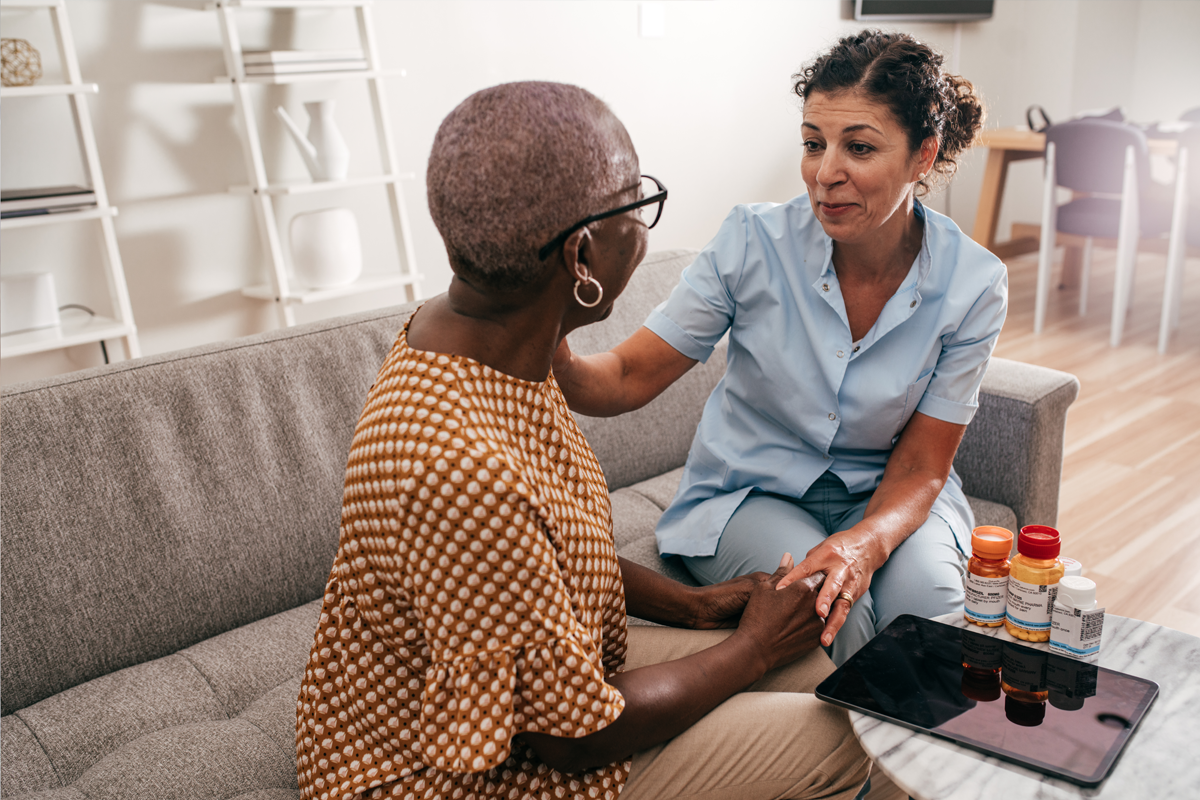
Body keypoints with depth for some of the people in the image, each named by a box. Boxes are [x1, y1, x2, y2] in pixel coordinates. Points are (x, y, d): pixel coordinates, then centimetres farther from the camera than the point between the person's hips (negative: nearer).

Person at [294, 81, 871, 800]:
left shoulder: (487, 340, -8)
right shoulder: (463, 469, -38)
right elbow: (579, 737, -24)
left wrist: (690, 605, 2)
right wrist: (753, 648, -11)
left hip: (548, 663, 8)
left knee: (823, 665, 7)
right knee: (831, 742, -7)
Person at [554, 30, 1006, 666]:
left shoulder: (972, 285, -14)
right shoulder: (754, 241, -17)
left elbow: (919, 466, -10)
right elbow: (630, 377, -15)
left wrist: (866, 542, -33)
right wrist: (557, 367, -39)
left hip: (881, 497, 2)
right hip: (747, 491, -1)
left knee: (926, 596, -29)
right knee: (827, 613, -29)